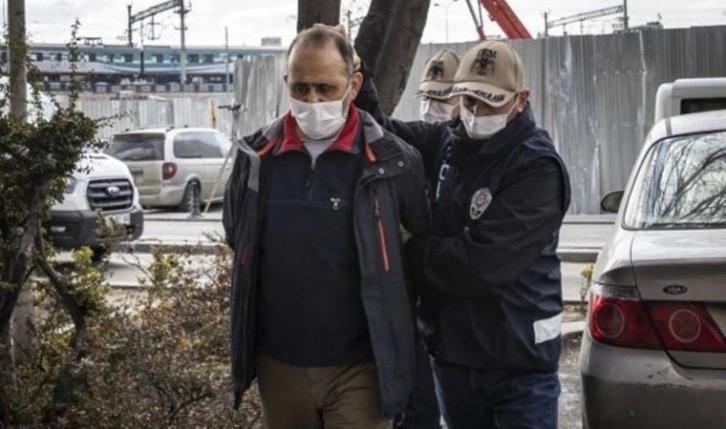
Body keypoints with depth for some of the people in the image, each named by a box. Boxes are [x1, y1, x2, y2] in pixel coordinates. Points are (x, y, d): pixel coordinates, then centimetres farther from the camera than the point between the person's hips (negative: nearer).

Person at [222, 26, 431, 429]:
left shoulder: (391, 160, -9)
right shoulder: (256, 155, -1)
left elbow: (429, 242, 5)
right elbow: (236, 236, 16)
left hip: (357, 367, -3)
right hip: (279, 362, 3)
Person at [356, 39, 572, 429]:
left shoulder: (538, 169, -17)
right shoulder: (445, 144, 3)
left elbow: (481, 264, -24)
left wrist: (406, 251, -12)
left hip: (519, 367, -6)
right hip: (451, 356, 6)